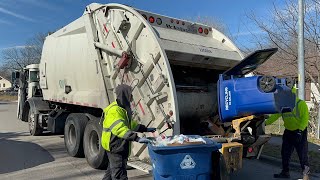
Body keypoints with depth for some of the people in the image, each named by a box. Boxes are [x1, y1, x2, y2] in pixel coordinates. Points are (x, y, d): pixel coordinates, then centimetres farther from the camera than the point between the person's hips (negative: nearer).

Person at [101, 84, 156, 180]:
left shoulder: (124, 108, 13)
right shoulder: (114, 110, -22)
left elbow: (130, 123, 24)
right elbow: (120, 129, -34)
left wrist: (146, 129, 22)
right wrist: (137, 138, -40)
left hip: (121, 146, 10)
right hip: (114, 147, -10)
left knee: (112, 169, 21)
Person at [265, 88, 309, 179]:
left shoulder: (301, 104, -14)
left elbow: (305, 118, -18)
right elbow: (275, 115, 1)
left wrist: (300, 130, -25)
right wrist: (265, 123, -11)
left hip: (300, 131, -6)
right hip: (288, 132, 7)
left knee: (302, 154, -3)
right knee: (285, 153, 11)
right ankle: (285, 172, 24)